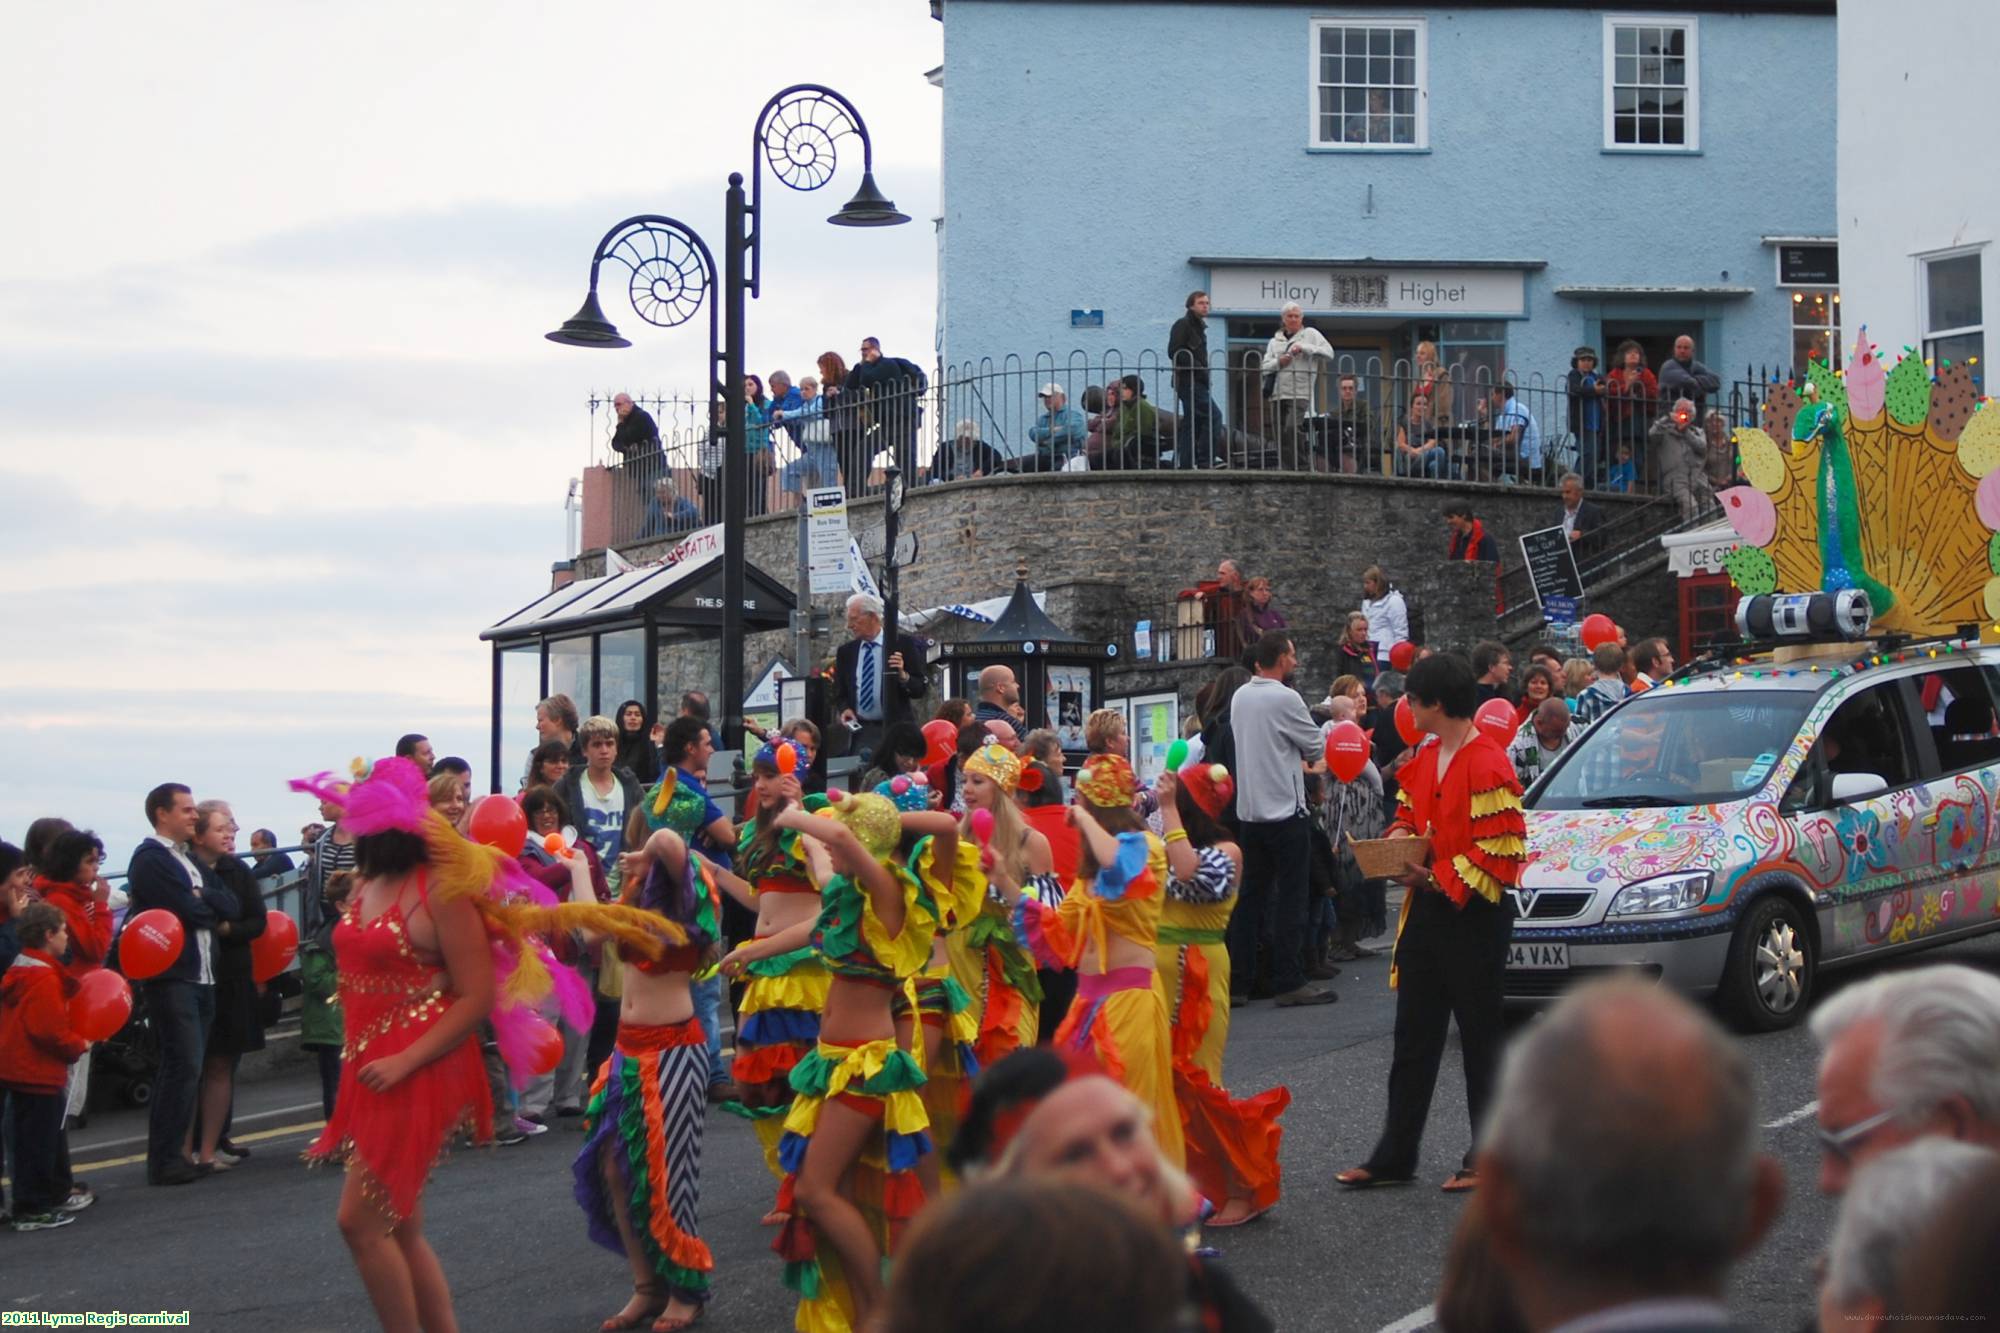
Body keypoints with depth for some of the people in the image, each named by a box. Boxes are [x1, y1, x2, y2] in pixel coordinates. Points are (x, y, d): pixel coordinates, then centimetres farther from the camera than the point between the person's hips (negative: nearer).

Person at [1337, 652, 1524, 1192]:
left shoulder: (1487, 765, -18)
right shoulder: (1426, 758, 11)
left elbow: (1499, 853, -21)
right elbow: (1408, 808, 24)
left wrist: (1437, 878, -17)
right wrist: (1399, 837, 2)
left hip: (1472, 919, -9)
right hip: (1426, 911, 9)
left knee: (1480, 1038, 2)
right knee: (1413, 1040, 12)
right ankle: (1394, 1157, 17)